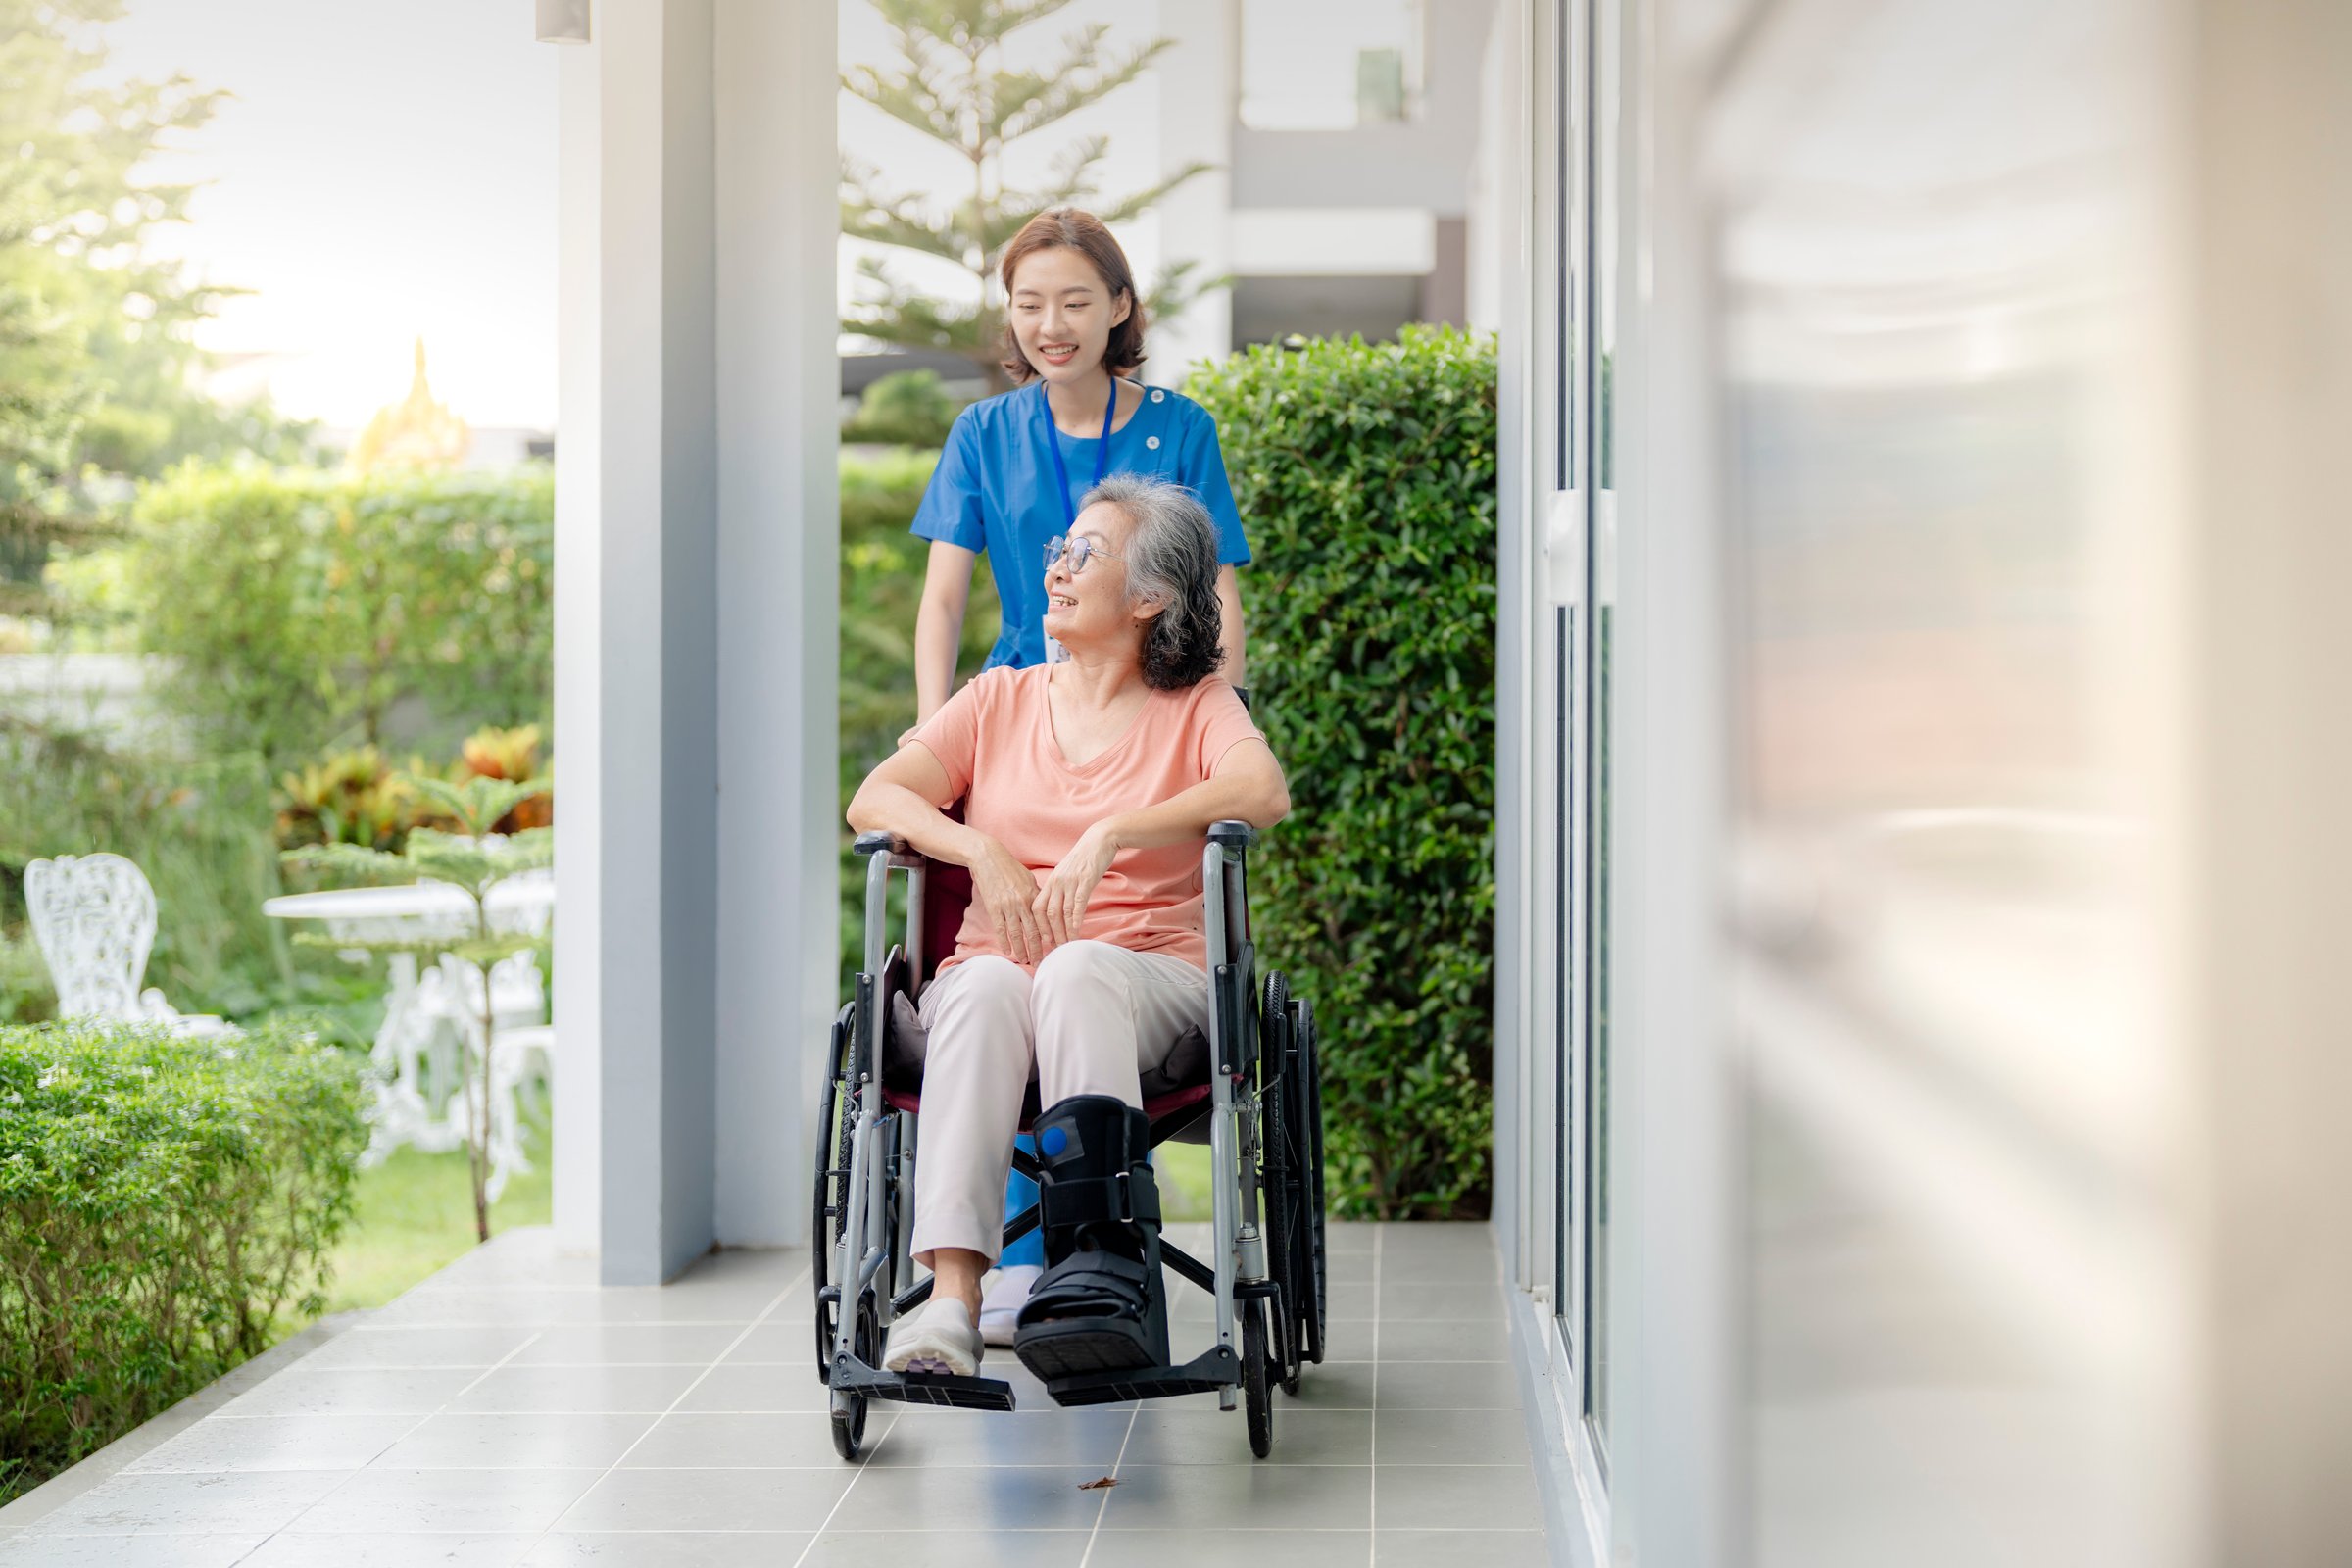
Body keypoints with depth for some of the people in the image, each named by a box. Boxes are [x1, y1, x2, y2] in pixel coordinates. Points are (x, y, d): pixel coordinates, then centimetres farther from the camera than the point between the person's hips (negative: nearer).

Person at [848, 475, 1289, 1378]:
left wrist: (1111, 837, -21)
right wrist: (982, 850, -9)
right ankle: (951, 1298, -50)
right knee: (988, 982, -35)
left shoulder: (1197, 707, 13)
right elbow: (874, 800, 10)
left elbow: (1264, 793, -9)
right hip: (989, 981, 2)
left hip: (1150, 982, -2)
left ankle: (1102, 1258, -53)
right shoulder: (999, 701, 22)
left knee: (1077, 969, -37)